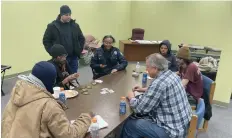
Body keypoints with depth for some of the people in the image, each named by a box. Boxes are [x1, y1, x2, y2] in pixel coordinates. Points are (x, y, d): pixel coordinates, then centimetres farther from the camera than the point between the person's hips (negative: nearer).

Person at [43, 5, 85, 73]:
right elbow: (46, 41, -1)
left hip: (73, 57, 3)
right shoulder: (52, 26, -4)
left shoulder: (75, 25, 7)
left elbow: (81, 38, 15)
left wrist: (79, 50, 4)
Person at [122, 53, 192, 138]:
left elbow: (139, 108, -19)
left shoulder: (158, 83, -27)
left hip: (173, 130, -9)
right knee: (139, 117, 20)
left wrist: (131, 98, 0)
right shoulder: (171, 74, 1)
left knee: (129, 125, -1)